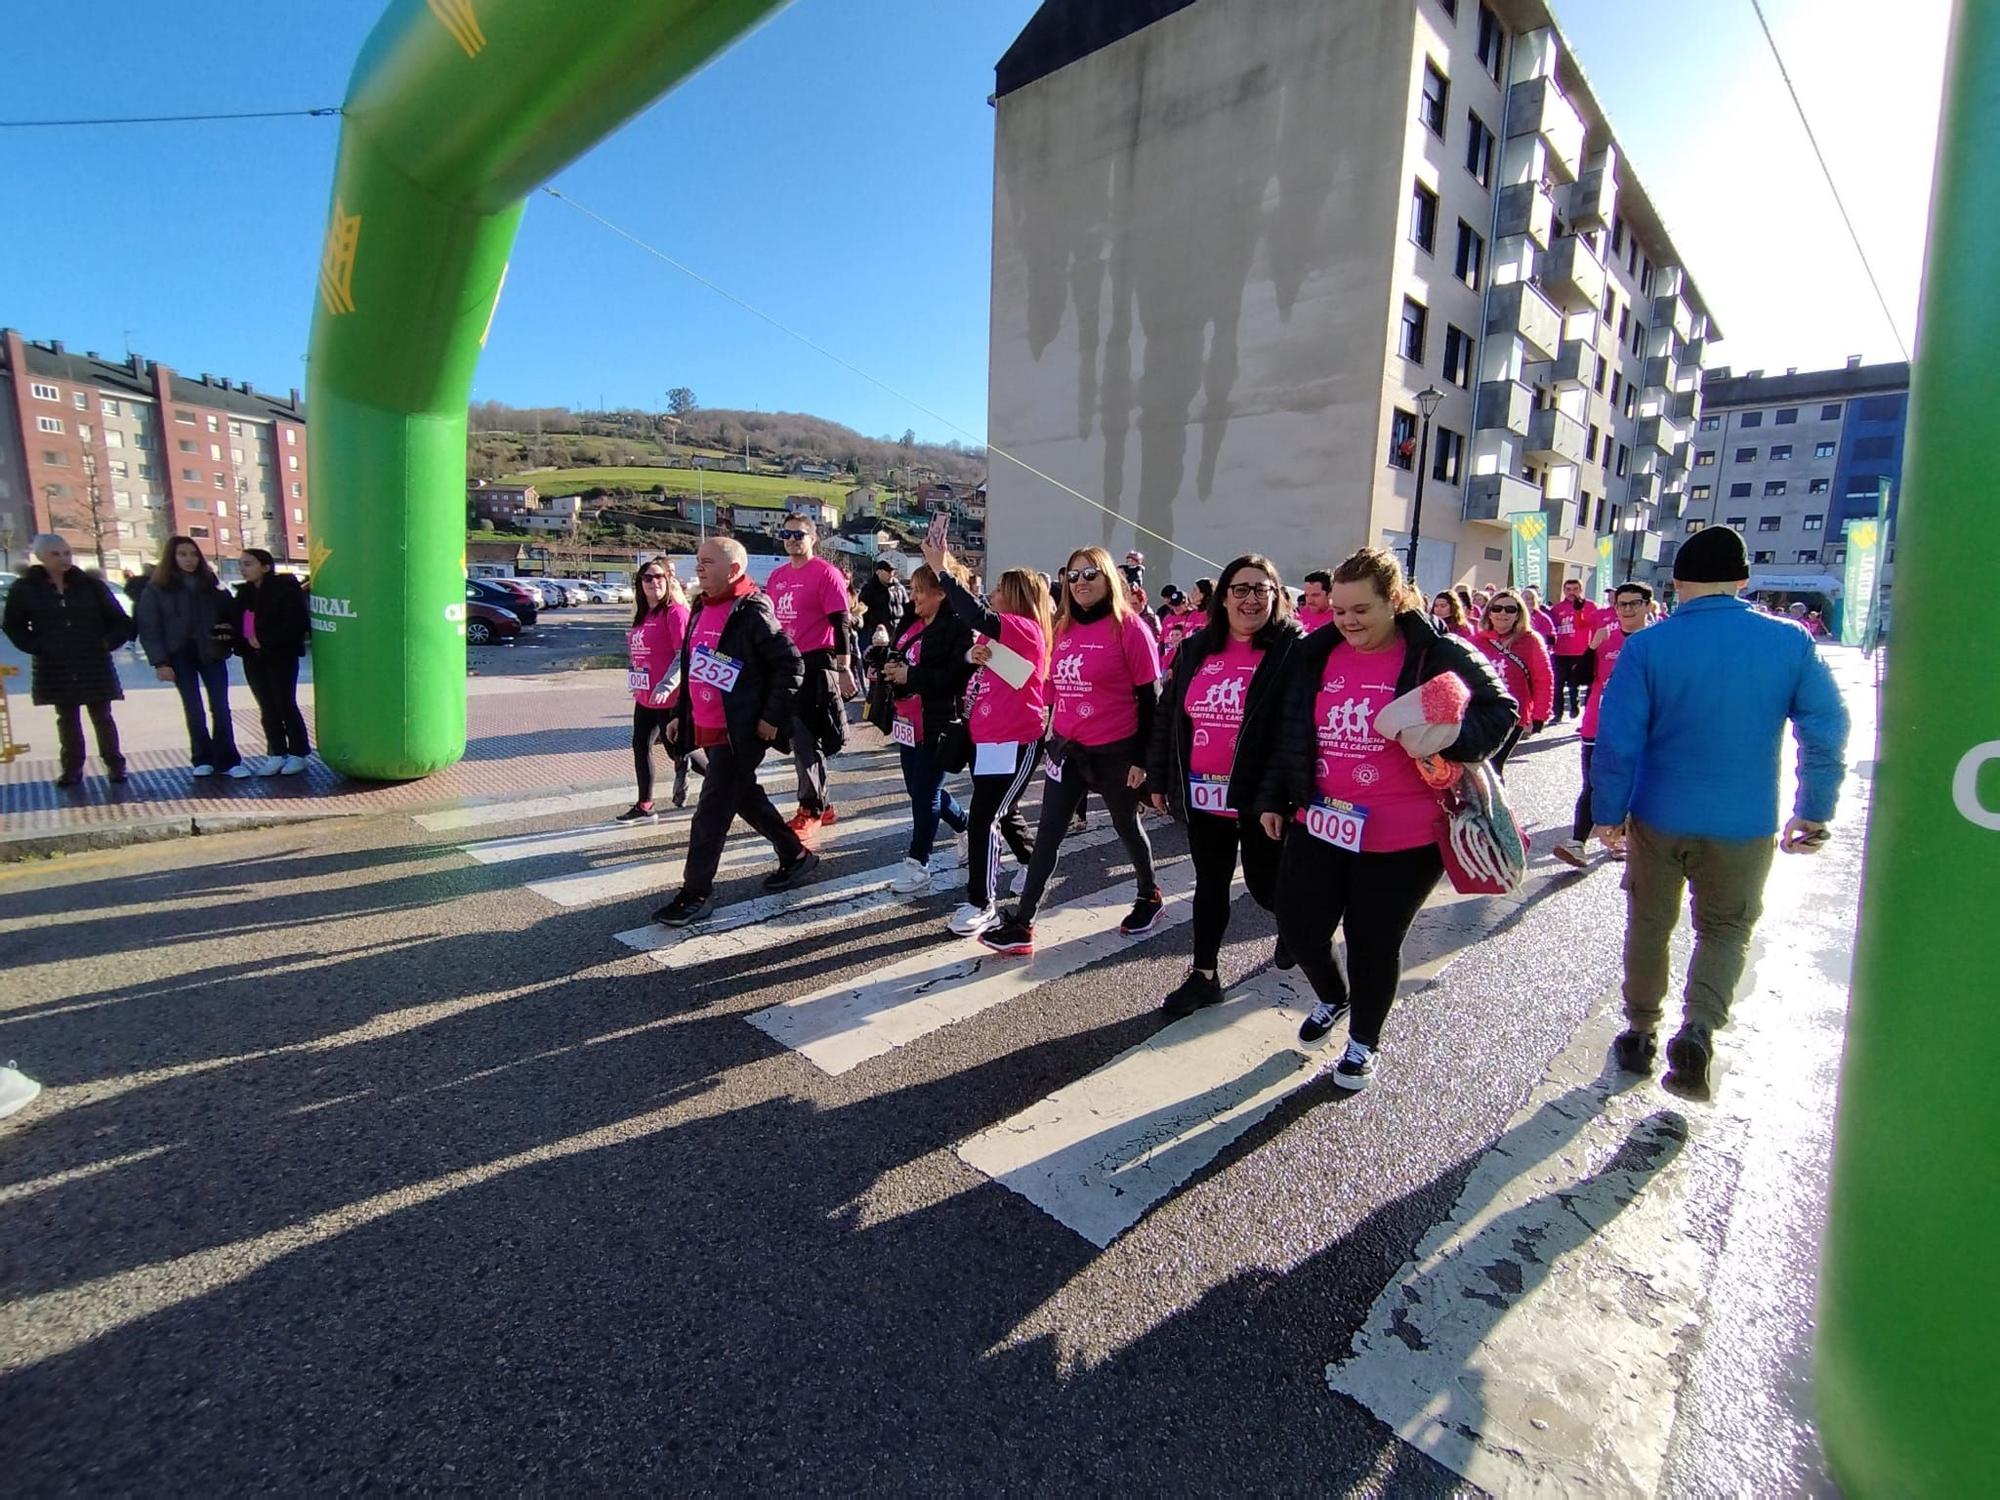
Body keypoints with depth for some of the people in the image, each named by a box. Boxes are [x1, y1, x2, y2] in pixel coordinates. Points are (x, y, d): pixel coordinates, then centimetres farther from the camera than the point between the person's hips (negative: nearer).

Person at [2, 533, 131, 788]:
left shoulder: (90, 586, 1)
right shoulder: (25, 588, 0)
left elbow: (119, 620, 5)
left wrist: (107, 643, -6)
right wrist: (36, 647, -5)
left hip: (94, 664, -1)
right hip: (54, 666, 1)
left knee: (101, 716, 3)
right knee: (67, 718, 9)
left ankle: (115, 765, 10)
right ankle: (71, 768, 17)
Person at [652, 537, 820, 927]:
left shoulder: (751, 613, -15)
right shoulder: (701, 609, 12)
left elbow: (790, 664, -17)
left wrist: (772, 717, -17)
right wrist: (680, 714, 19)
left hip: (740, 731, -9)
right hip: (707, 729, 9)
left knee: (712, 810, -6)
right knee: (746, 797, 19)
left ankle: (696, 894, 5)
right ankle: (796, 855, 34)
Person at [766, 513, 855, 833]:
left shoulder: (826, 573, -8)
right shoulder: (777, 575, 13)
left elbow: (840, 623, -12)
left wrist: (844, 669, -15)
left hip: (815, 665, -7)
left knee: (804, 739, -3)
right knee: (798, 737, 13)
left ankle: (810, 809, 11)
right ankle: (821, 806, 26)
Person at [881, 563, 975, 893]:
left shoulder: (957, 628, -14)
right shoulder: (913, 624, 14)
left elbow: (957, 676, -23)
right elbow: (898, 658, 24)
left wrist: (911, 675, -21)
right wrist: (891, 669, -1)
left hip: (937, 724, -9)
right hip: (909, 722, 9)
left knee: (925, 793, -2)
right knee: (918, 789, 17)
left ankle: (917, 864, 10)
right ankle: (969, 828, 37)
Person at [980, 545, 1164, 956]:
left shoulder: (1128, 627, -12)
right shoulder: (1064, 628, 5)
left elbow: (1149, 698, -11)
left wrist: (1141, 757, -12)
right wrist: (1053, 738, 10)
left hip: (1115, 750, -5)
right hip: (1067, 748, 5)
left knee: (1126, 825, 14)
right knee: (1047, 834, 4)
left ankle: (1149, 897, 39)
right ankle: (1020, 923, 9)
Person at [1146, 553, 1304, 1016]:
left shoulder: (1294, 649, -7)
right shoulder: (1195, 649, 7)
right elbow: (1167, 716, 11)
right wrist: (1158, 778, 9)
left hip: (1258, 795, -4)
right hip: (1202, 793, 4)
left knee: (1264, 883, 11)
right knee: (1210, 884, 14)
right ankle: (1204, 975, 26)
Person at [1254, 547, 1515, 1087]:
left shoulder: (1438, 656, -8)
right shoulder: (1315, 655, 6)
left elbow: (1500, 712, -3)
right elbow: (1288, 735, 13)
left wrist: (1448, 736, -23)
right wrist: (1272, 798, 13)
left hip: (1402, 839, -4)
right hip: (1319, 824, 4)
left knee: (1374, 942, 9)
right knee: (1297, 926, 7)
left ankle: (1363, 1042, 36)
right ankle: (1332, 998, 42)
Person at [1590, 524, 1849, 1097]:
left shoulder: (1647, 646, -13)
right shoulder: (1791, 644, -6)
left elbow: (1617, 740, -13)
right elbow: (1828, 731, -3)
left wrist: (1608, 812, -3)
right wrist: (1814, 811, 8)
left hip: (1659, 818, -1)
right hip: (1747, 826, 1)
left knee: (1649, 925, 17)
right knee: (1726, 928, 19)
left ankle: (1640, 1031, 28)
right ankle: (1699, 1028, 0)